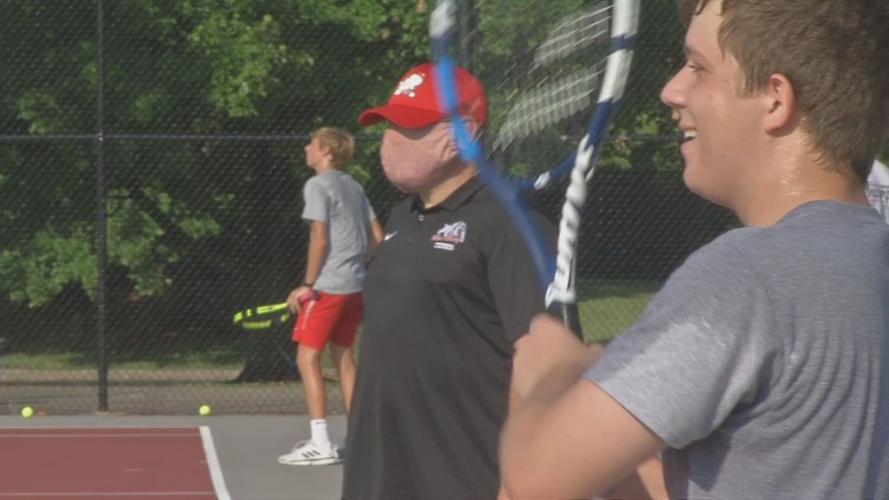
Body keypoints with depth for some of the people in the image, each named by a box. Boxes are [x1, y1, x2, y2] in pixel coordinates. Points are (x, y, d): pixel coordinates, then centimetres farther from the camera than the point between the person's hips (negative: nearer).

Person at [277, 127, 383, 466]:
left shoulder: (318, 186, -9)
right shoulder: (353, 187, 13)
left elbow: (320, 239, -15)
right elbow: (376, 237, 14)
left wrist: (308, 284, -12)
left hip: (329, 285, -8)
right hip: (355, 284, 8)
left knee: (307, 358, -5)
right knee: (343, 357, 14)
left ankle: (320, 444, -9)